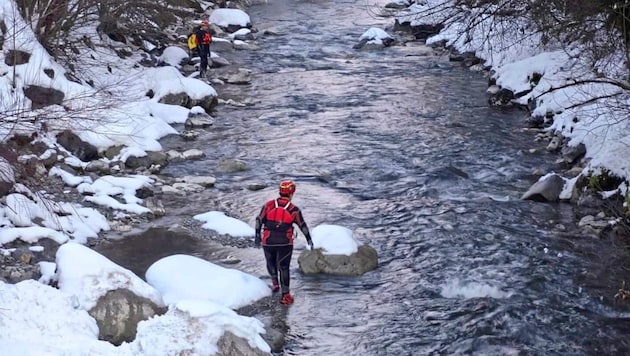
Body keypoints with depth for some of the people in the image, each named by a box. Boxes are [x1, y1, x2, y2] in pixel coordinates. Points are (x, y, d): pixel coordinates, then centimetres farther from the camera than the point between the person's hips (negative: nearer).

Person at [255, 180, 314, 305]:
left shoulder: (268, 205, -2)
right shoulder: (294, 209, -4)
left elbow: (259, 220, -1)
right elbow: (302, 225, 4)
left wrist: (257, 235, 11)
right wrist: (309, 239, 17)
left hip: (268, 242, 1)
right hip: (285, 243, -1)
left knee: (271, 263, 27)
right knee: (284, 267, 9)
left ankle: (275, 284, 23)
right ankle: (285, 295, 8)